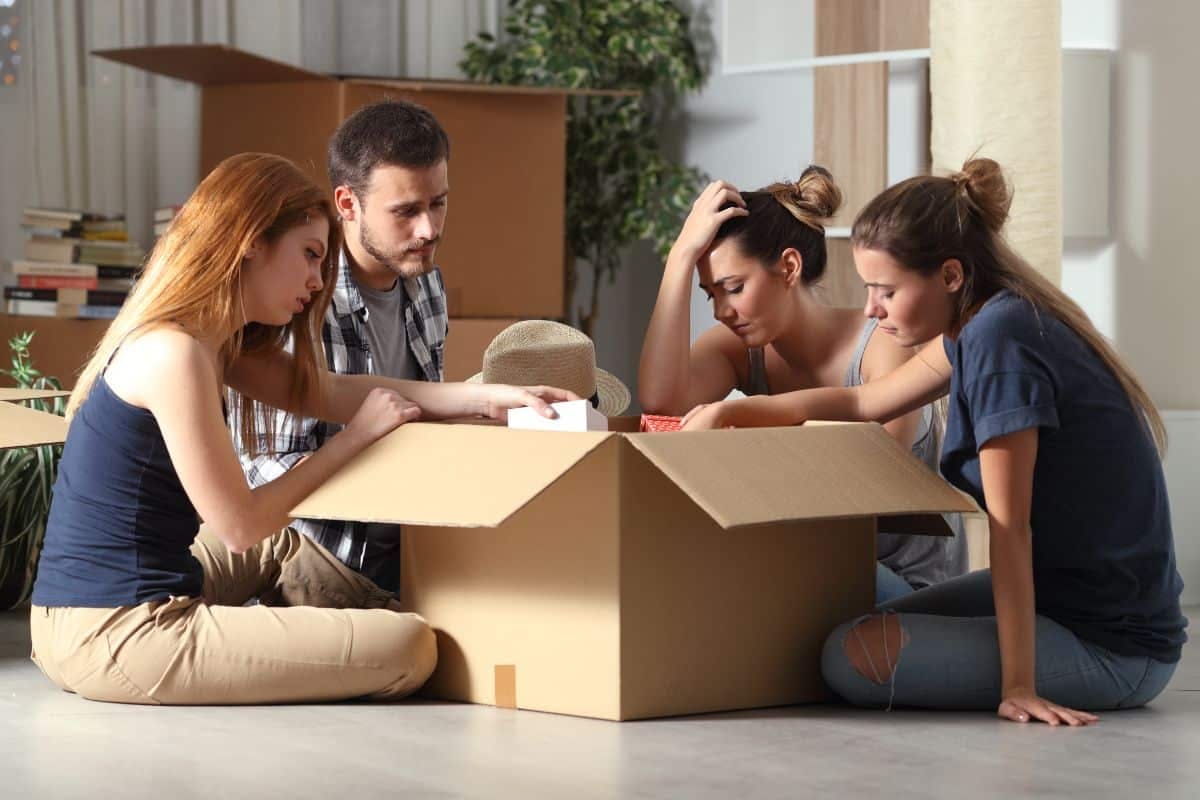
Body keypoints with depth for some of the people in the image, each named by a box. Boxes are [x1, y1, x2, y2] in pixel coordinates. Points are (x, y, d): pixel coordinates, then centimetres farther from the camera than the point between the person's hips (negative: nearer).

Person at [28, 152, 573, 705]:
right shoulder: (175, 354, -19)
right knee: (408, 649, -12)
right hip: (115, 638, -11)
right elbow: (240, 526, -16)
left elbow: (323, 391, 13)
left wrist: (486, 398, 7)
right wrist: (356, 436, -6)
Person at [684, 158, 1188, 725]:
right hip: (1059, 592, 10)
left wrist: (1019, 684, -24)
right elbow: (864, 404, 19)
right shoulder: (977, 325, 5)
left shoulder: (1000, 333, -24)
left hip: (1114, 646, -10)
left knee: (855, 658, -19)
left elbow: (1009, 526, -25)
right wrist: (727, 412, 9)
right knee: (870, 628, 21)